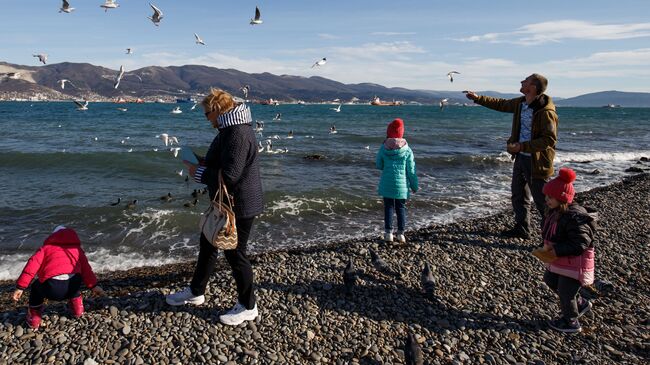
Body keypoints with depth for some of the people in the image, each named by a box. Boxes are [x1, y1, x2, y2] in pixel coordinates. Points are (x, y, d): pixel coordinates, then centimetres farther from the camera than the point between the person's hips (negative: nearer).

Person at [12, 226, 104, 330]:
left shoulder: (46, 247, 25)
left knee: (36, 287, 33)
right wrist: (93, 285, 24)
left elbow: (32, 265, 11)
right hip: (73, 287, 2)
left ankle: (34, 320, 31)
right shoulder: (76, 248, 29)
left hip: (52, 289, -2)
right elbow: (85, 267, 23)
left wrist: (20, 287, 11)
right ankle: (77, 310, 39)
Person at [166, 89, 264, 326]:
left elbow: (229, 175, -30)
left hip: (239, 206, -11)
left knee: (235, 254, 2)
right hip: (224, 203, 11)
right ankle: (196, 292, 41)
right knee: (208, 244, 22)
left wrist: (199, 173, -16)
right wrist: (204, 163, 3)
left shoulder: (238, 134, -25)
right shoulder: (230, 129, 10)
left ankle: (248, 307, 21)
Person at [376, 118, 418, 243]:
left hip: (386, 184, 0)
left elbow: (379, 165, 4)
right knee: (401, 208, 10)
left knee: (388, 207, 9)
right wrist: (414, 186, 8)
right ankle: (401, 233, 11)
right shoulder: (407, 150, -6)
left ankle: (388, 233, 7)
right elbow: (411, 170, -2)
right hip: (402, 185, 0)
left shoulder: (383, 148, -6)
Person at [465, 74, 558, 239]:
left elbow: (549, 139, -24)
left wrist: (521, 146, -27)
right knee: (518, 194, 18)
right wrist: (478, 98, 21)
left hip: (537, 161, -9)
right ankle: (521, 228, 32)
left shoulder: (546, 112, -23)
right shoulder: (520, 103, 3)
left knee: (541, 200, -3)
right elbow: (501, 104, 21)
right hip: (520, 157, 9)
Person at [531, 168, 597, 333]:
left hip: (574, 263, -10)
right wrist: (547, 246, -2)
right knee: (551, 281, 24)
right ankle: (581, 303, 42)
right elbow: (549, 233, 14)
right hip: (557, 261, 10)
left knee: (565, 292, 5)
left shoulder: (576, 217, -29)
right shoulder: (554, 212, 0)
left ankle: (571, 322, 29)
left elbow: (579, 244, -31)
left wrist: (555, 250, -32)